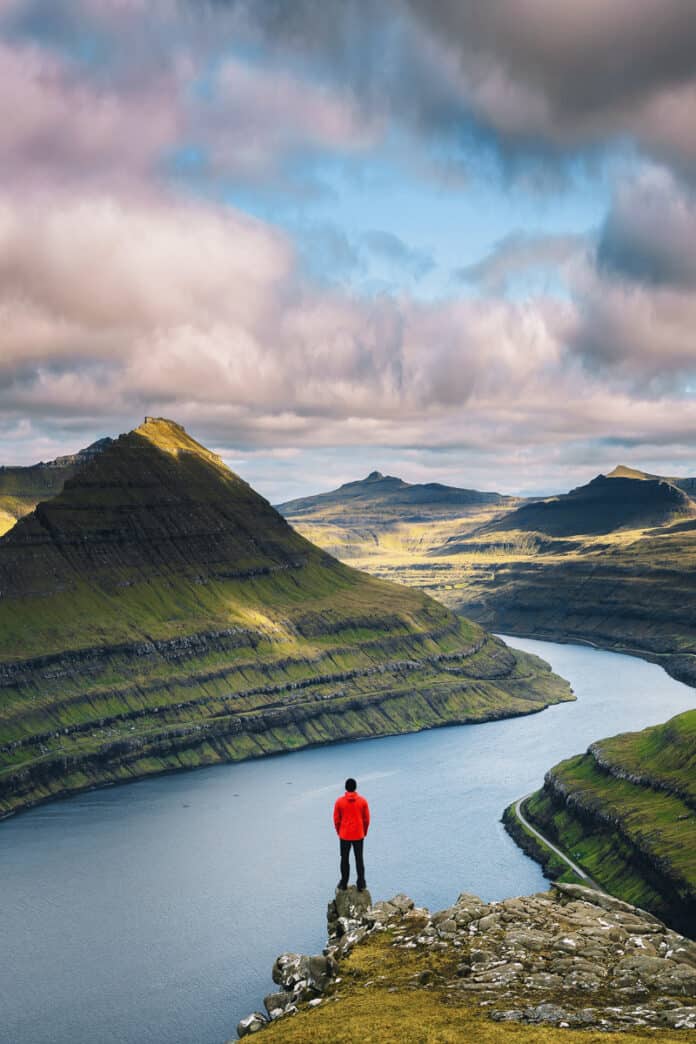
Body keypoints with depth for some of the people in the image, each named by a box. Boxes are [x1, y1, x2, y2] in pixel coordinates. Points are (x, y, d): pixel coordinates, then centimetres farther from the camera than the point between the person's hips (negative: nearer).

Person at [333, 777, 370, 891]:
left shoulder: (339, 801, -7)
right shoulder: (362, 801, -6)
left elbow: (336, 819, -2)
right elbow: (366, 819, -1)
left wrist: (339, 832, 13)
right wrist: (364, 832, 13)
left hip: (344, 835, 0)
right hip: (358, 835, 0)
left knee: (344, 859, 12)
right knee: (359, 860, 8)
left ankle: (343, 884, 17)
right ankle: (361, 885, 9)